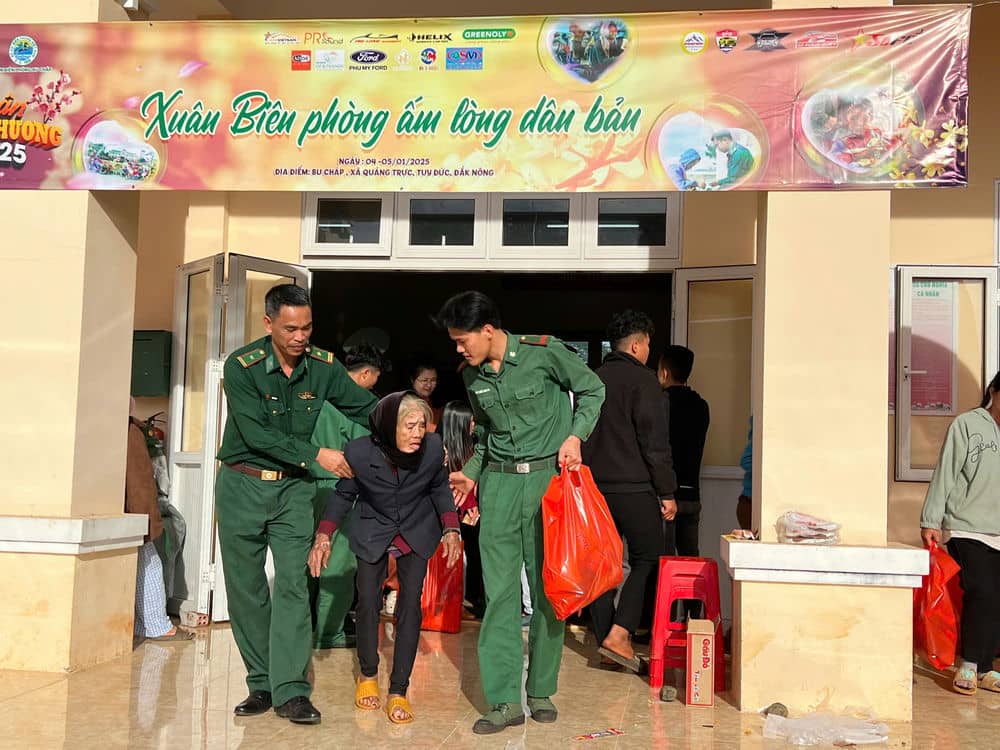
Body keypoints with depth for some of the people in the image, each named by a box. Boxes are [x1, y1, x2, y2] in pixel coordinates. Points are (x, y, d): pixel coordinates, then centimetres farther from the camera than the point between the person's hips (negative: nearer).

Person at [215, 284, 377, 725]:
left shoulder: (323, 367, -5)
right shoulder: (242, 367, -15)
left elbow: (368, 409, 2)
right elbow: (257, 434, -21)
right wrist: (317, 454, -24)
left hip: (293, 488, 1)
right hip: (243, 486, -1)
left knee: (293, 586, -7)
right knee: (246, 591, 6)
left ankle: (290, 691, -5)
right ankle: (261, 684, 19)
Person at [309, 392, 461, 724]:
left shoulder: (432, 448, -24)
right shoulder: (359, 452, -26)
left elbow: (440, 488, -4)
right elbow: (343, 494, -8)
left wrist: (451, 528, -13)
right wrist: (323, 537, -16)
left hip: (417, 531, 0)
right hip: (373, 532, 0)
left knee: (410, 606, -7)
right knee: (368, 602, -2)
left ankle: (399, 691, 2)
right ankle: (368, 676, 23)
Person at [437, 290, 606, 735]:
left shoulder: (544, 352, -8)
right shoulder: (472, 375, 9)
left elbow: (592, 390, 2)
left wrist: (575, 435, -11)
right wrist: (472, 474, 12)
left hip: (548, 477, -4)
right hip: (499, 482, 4)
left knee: (547, 587, 3)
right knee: (500, 590, -3)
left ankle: (541, 692, 16)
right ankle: (505, 701, 1)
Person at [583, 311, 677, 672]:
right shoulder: (642, 379, -8)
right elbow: (655, 441, -12)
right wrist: (667, 492, -8)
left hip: (595, 486, 6)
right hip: (634, 488, -6)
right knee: (646, 560, 3)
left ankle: (605, 639, 13)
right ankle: (619, 633, -8)